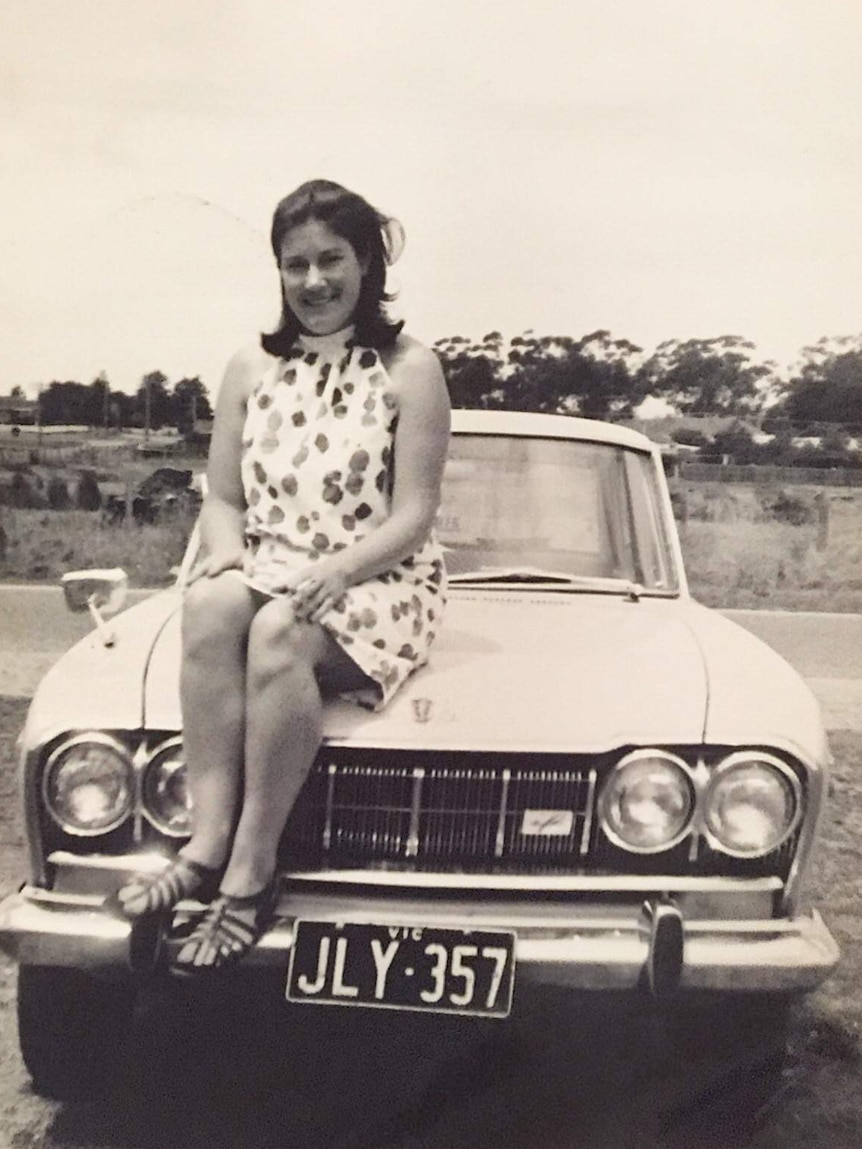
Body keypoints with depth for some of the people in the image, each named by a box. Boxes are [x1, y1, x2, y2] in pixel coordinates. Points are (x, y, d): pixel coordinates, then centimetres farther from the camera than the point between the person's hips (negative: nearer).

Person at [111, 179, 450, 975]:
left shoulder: (409, 369, 0)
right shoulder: (251, 370, 12)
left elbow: (412, 519, -6)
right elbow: (223, 498, 12)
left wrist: (335, 570, -22)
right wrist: (226, 550, -11)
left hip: (382, 585, -3)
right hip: (266, 575, 3)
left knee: (278, 631, -36)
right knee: (208, 604, -32)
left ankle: (252, 868, -27)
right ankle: (208, 841, -30)